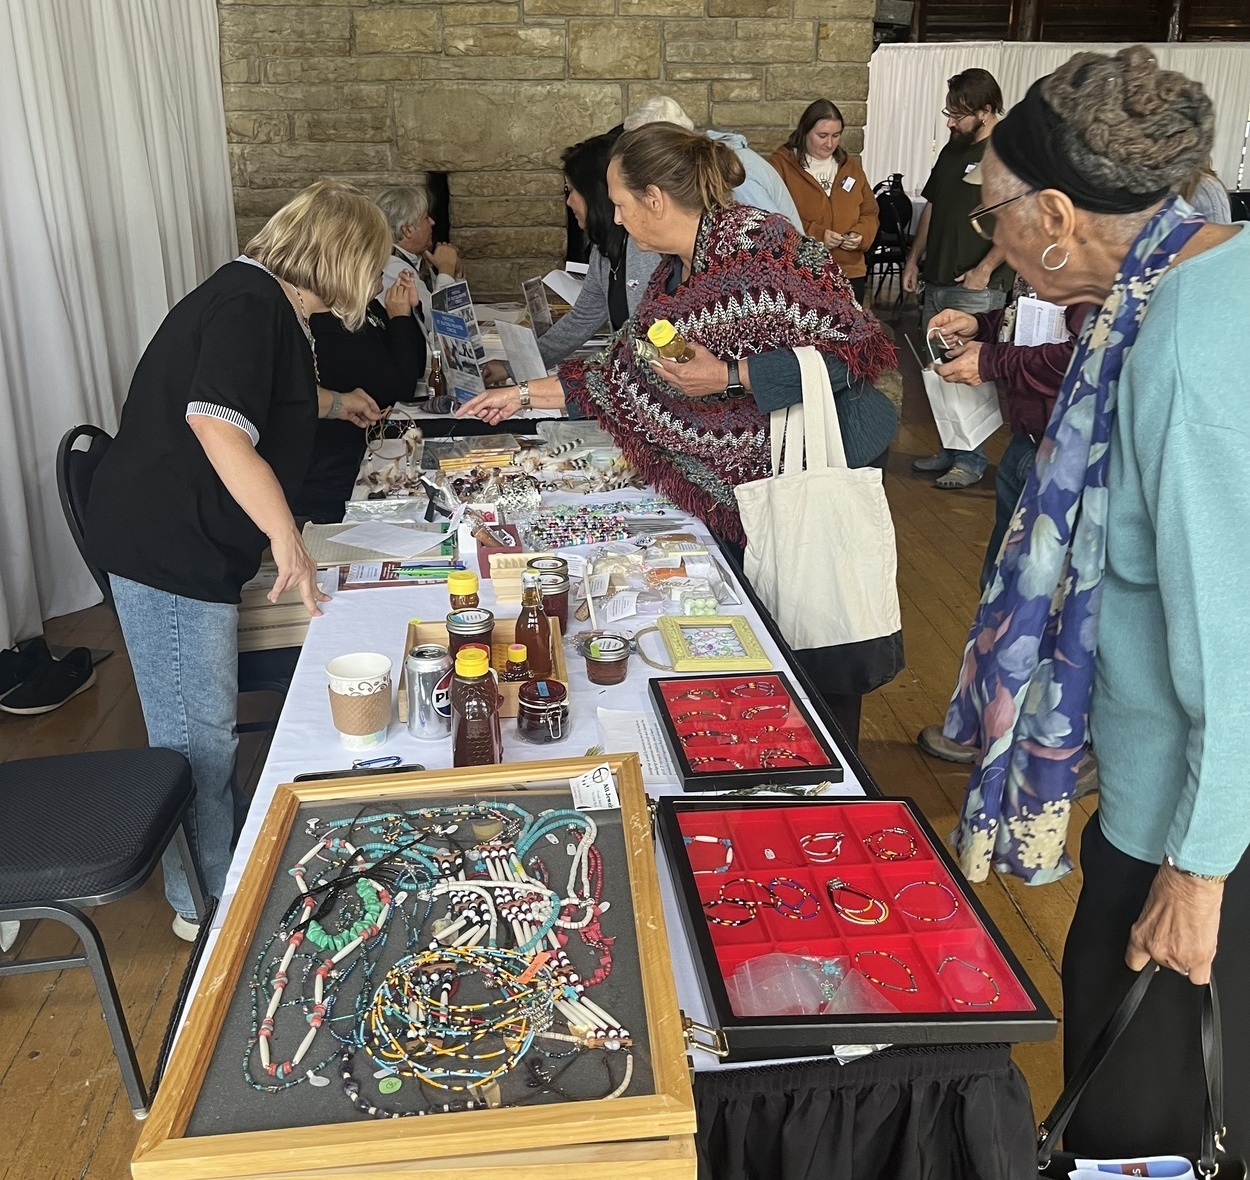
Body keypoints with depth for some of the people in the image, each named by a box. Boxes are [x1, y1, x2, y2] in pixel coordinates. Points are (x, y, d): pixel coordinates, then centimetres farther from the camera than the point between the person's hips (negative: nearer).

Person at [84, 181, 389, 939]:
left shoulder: (266, 304, 13)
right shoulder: (248, 306, -20)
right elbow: (217, 422, -34)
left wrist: (332, 402, 43)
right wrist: (286, 536, -31)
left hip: (191, 541, 11)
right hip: (166, 546, -11)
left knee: (208, 719, 25)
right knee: (198, 732, 2)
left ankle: (231, 841, 44)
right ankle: (206, 903, 18)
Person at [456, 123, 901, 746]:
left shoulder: (760, 244, -19)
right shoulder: (672, 276, 8)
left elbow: (862, 347, -20)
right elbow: (627, 376, 18)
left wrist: (729, 376, -25)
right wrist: (523, 394, 19)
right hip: (742, 482, 8)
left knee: (820, 658, 3)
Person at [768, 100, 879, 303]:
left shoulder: (850, 165, 14)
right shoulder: (781, 164, -4)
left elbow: (869, 213, 18)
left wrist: (861, 234, -5)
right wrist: (815, 235, -20)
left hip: (849, 274, 5)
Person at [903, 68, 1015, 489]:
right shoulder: (953, 149, 16)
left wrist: (984, 270, -19)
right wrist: (914, 258, 16)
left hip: (976, 288, -8)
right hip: (937, 281, 8)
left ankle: (971, 460, 4)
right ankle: (950, 450, 23)